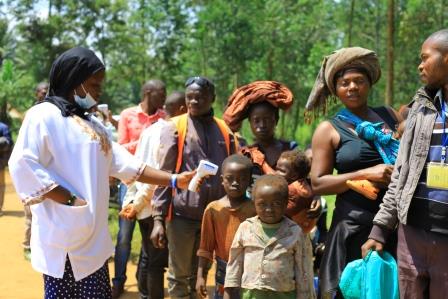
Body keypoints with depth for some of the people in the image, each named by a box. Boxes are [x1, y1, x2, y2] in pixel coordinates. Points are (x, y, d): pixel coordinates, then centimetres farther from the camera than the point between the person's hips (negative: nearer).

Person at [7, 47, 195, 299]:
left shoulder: (92, 124, 19)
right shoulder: (44, 115, -7)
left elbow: (122, 162, 16)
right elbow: (23, 166, -17)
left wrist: (174, 180, 8)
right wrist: (70, 199, -17)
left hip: (93, 236, 8)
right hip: (64, 238, -8)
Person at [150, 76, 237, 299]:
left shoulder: (225, 131, 9)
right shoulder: (174, 128, -1)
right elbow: (164, 174, -5)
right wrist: (158, 218, -11)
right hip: (182, 213, -3)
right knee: (180, 275, 7)